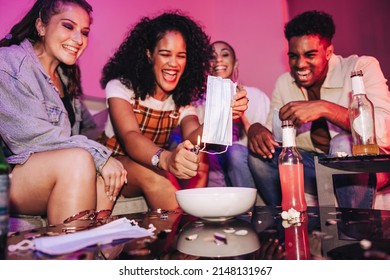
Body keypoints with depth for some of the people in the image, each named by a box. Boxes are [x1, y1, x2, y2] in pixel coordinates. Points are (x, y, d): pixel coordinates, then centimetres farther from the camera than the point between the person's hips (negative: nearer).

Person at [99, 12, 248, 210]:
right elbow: (129, 138, -31)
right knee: (153, 176, -35)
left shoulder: (183, 99, 1)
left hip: (156, 167, 4)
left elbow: (193, 138, -21)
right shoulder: (121, 86, -12)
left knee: (198, 161, -25)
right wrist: (165, 159, -52)